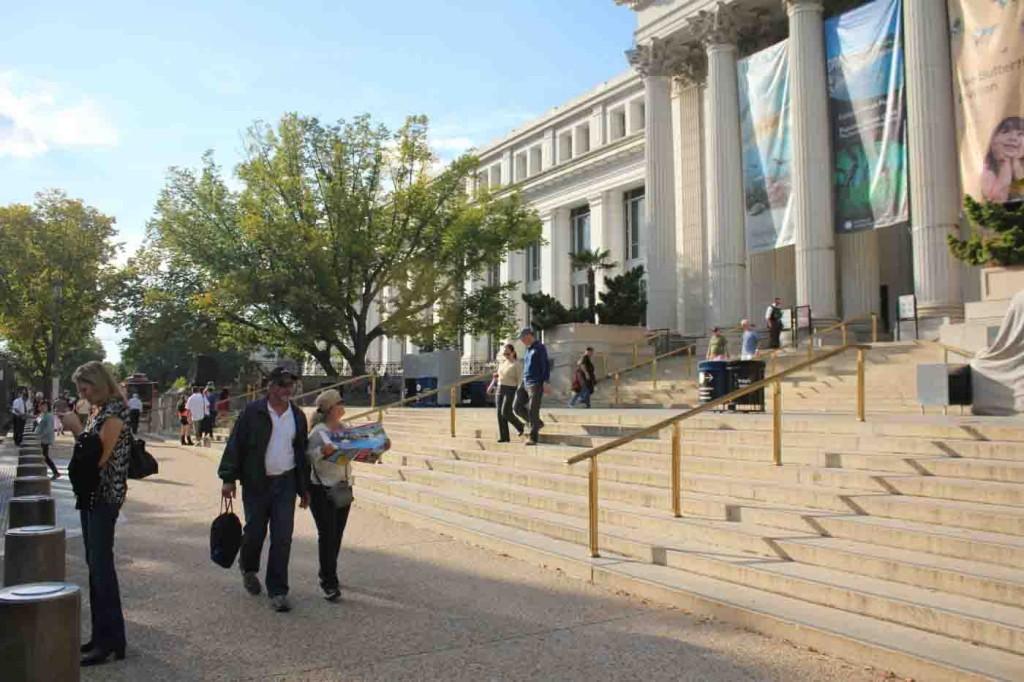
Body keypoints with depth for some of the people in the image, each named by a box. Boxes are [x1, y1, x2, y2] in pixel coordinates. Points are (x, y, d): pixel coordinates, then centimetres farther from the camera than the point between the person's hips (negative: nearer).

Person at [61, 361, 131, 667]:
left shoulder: (115, 410, -13)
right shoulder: (99, 410, 14)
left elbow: (100, 455, -17)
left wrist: (77, 428, -11)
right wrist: (74, 427, 8)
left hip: (106, 495, -9)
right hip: (92, 493, 9)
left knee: (101, 564, -8)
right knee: (95, 564, 11)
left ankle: (112, 641, -2)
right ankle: (101, 635, 20)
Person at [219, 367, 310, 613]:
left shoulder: (298, 416, 8)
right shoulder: (252, 412, -5)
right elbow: (235, 445, -5)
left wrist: (304, 489, 14)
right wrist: (228, 478, -11)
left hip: (285, 484, 3)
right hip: (255, 484, -3)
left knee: (282, 538, -2)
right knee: (254, 532, 7)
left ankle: (277, 591, 6)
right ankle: (248, 568, 39)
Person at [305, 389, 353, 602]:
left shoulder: (345, 429, 8)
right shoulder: (318, 432, -12)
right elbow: (307, 457, -17)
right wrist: (322, 451, -34)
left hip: (344, 487, 6)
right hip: (322, 489, -6)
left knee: (337, 534, 12)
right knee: (327, 535, -5)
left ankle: (327, 576, 29)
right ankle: (330, 584, 0)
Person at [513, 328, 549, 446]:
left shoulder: (540, 348, -5)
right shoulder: (529, 350, 19)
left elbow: (546, 365, -11)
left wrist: (545, 382, -20)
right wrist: (521, 385, 24)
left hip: (536, 384, -8)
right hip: (525, 383, 8)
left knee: (533, 411, -10)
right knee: (518, 407, 3)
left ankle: (533, 437, -5)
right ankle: (537, 423, 20)